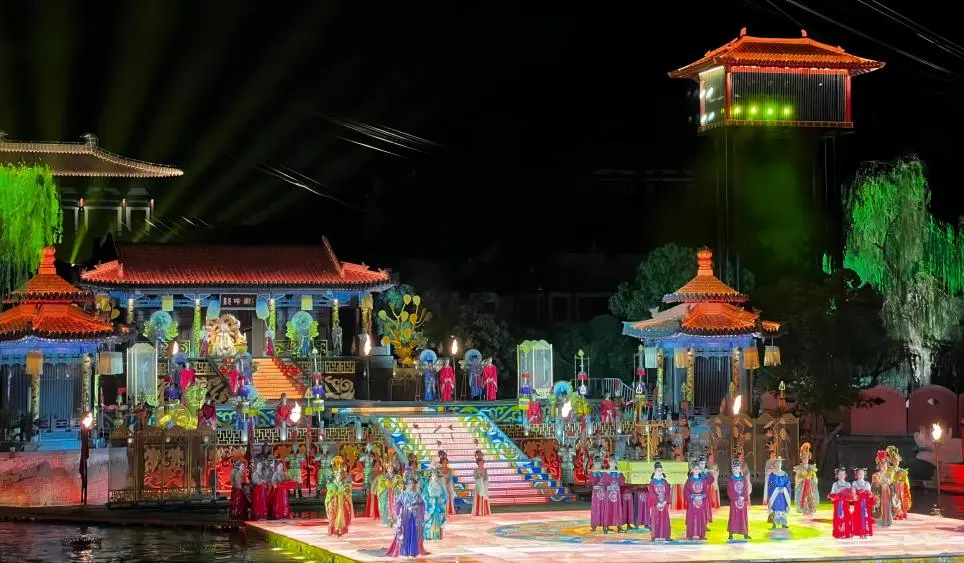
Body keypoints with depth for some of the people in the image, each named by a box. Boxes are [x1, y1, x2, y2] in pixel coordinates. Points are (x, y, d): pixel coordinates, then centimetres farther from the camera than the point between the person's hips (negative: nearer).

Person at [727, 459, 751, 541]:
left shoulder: (744, 479, 7)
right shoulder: (730, 480, -2)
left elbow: (746, 490, 3)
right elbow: (729, 492, -9)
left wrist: (746, 498, -13)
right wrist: (738, 497, -16)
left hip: (743, 501, 3)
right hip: (734, 501, -3)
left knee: (744, 517, 6)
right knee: (733, 517, -2)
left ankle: (745, 533, 11)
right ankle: (731, 533, 2)